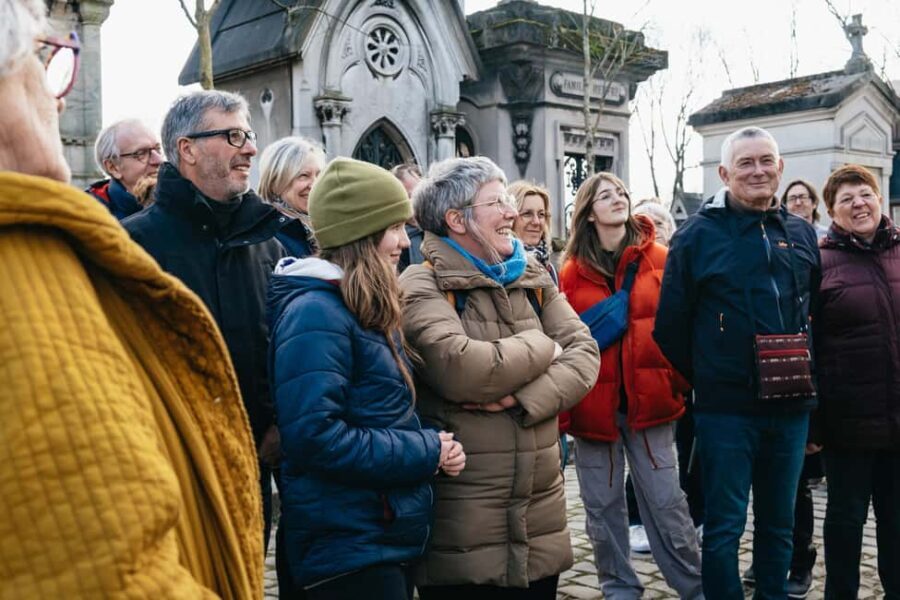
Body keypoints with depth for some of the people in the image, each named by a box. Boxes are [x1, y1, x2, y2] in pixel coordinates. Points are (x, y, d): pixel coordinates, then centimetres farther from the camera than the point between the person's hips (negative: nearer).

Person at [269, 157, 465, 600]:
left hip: (388, 535, 10)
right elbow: (317, 438, -27)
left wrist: (431, 442, -2)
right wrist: (428, 452, -18)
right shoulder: (316, 314, -19)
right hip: (348, 546, -9)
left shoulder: (367, 311, 11)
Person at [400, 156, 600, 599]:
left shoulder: (533, 279, 12)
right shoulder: (421, 287, -10)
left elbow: (584, 352, 1)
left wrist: (526, 396, -18)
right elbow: (461, 369, -26)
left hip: (539, 510, 6)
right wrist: (540, 346, -9)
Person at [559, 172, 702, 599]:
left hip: (649, 399, -1)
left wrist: (682, 384, -7)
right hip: (592, 404, 1)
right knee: (602, 505, 10)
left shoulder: (658, 259, 1)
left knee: (665, 502, 3)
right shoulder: (572, 272, 2)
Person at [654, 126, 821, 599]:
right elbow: (670, 325, -4)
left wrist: (808, 370, 9)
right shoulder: (697, 235, -5)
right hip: (726, 408, -4)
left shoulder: (801, 234, 9)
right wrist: (703, 379, 1)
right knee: (724, 526, 3)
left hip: (791, 406, 5)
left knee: (779, 523, 16)